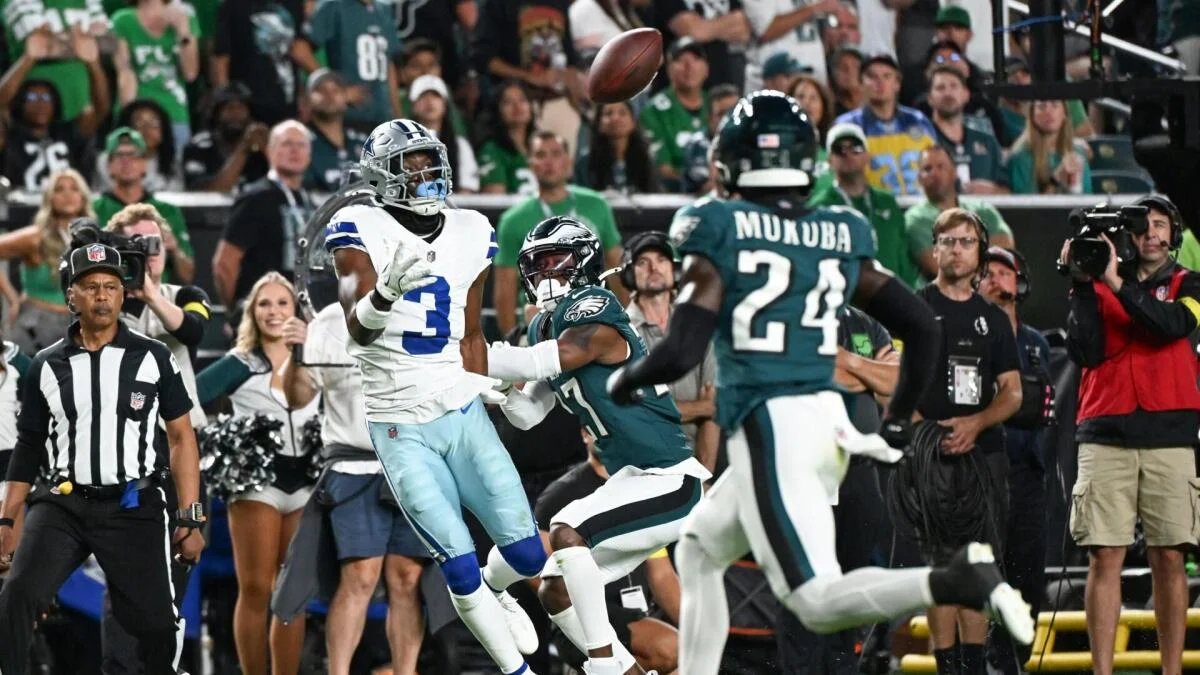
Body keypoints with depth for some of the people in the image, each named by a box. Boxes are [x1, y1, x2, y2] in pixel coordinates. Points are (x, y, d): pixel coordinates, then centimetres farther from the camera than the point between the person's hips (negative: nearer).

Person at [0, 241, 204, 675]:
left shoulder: (153, 358, 3)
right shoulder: (47, 366, 8)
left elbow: (181, 438, 5)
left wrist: (190, 519, -2)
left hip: (133, 509, -1)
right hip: (61, 505, 1)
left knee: (155, 623, 0)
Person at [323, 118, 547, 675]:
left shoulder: (469, 234, 6)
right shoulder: (361, 231, -9)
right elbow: (358, 327, -24)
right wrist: (388, 290, -44)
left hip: (462, 416, 4)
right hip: (400, 429, -4)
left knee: (526, 554, 2)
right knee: (459, 565, -9)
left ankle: (494, 591, 37)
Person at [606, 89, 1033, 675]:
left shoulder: (720, 232, -6)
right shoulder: (840, 237, 10)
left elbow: (681, 354, -12)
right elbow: (923, 329, 11)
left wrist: (625, 380, 9)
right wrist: (897, 425, 23)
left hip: (767, 427, -7)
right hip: (829, 421, 7)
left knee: (818, 601, -13)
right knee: (697, 553, 24)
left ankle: (957, 581, -32)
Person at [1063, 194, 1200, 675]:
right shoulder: (1098, 286, 12)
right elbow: (1084, 351, -1)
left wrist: (1118, 284, -15)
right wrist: (1083, 287, -7)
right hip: (1106, 436, 0)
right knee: (1105, 558, -6)